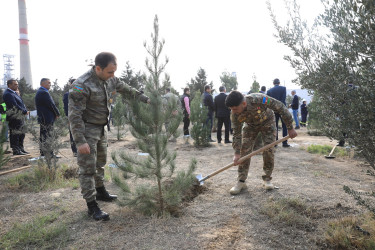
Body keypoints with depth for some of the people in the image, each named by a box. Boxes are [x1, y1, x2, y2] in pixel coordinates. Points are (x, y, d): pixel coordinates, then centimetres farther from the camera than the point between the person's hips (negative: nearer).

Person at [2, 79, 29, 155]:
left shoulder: (14, 93, 18)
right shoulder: (7, 94, -13)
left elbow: (21, 103, 19)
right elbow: (15, 106, -20)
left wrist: (25, 110, 3)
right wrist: (24, 112, -13)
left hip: (20, 117, 10)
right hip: (14, 118, -10)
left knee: (21, 134, 15)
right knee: (15, 134, -3)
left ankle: (20, 149, 24)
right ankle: (16, 150, 3)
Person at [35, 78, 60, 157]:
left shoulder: (40, 92, 18)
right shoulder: (44, 92, -16)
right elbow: (52, 105, -16)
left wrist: (55, 113, 10)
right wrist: (57, 114, -3)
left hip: (43, 118, 11)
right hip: (47, 119, -11)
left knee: (43, 137, 14)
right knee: (46, 137, -7)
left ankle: (43, 153, 22)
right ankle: (49, 155, -4)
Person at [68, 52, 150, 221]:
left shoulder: (109, 79, -1)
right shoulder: (82, 85, -24)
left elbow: (126, 90, 15)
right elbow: (74, 115, -24)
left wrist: (145, 99, 12)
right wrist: (80, 141, -27)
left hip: (101, 128, 8)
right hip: (86, 129, -8)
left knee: (100, 162, 20)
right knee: (88, 167, -4)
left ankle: (100, 192, 38)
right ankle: (92, 206, 5)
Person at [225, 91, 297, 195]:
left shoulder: (259, 99, -42)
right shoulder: (235, 114, -29)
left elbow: (280, 108, -31)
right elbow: (237, 133, -19)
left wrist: (290, 128, -25)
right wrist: (237, 153, -24)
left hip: (267, 123, -2)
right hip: (250, 125, 2)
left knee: (268, 150, -8)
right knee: (244, 150, -8)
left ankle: (267, 179, 9)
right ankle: (241, 181, -1)